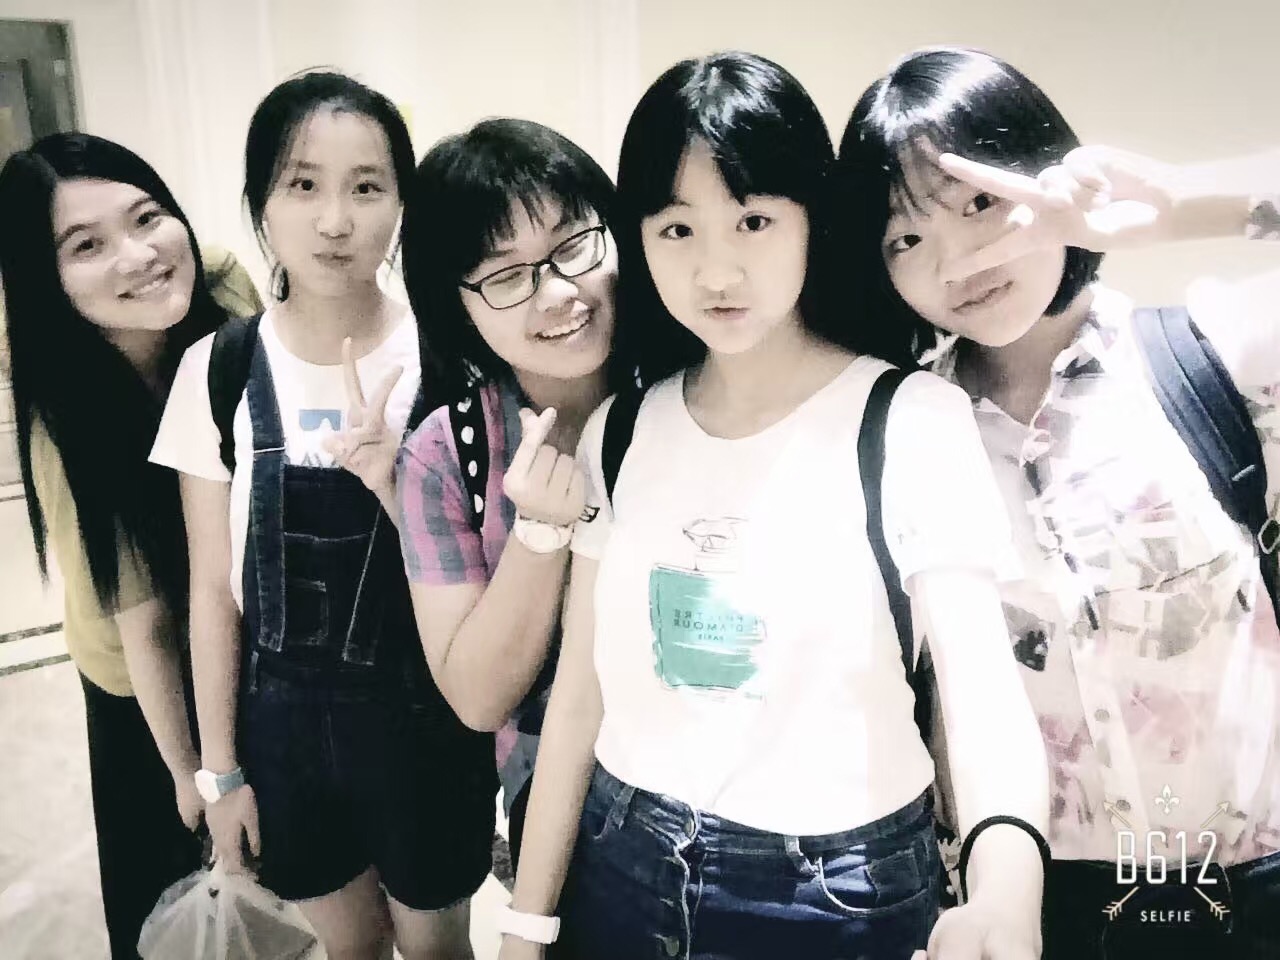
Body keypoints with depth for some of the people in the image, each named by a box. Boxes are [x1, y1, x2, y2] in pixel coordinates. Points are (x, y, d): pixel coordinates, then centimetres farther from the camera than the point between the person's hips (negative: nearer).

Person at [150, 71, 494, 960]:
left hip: (424, 714, -1)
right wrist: (220, 768, 2)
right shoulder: (220, 369, -8)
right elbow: (215, 588, -1)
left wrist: (393, 486, -27)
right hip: (284, 715, 2)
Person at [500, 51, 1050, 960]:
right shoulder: (619, 431, -2)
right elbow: (581, 689, 0)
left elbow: (981, 674, -23)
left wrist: (1004, 886, -43)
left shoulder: (912, 420, -14)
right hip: (625, 870, 4)